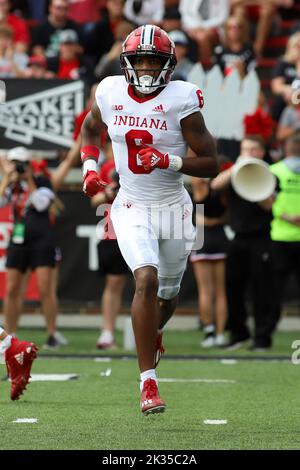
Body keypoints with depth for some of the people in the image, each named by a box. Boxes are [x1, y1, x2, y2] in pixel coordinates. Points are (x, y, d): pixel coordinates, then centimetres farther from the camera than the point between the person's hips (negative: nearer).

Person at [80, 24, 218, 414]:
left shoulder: (181, 101, -14)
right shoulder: (111, 93, -5)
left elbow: (211, 164, -12)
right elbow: (90, 128, 19)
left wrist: (168, 161, -26)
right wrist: (89, 167, 4)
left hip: (173, 208, 0)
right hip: (132, 210, 0)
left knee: (167, 294, 17)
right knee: (147, 280, -23)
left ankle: (153, 332, 55)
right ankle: (148, 382, -21)